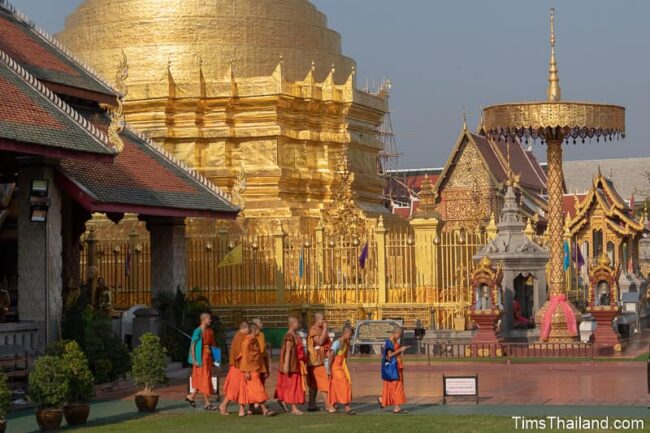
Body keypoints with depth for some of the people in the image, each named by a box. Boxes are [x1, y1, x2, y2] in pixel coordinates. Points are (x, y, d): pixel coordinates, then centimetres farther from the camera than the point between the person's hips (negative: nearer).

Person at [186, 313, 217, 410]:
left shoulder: (210, 331, 10)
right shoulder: (198, 331, -11)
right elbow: (192, 345, -11)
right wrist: (194, 360, -16)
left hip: (208, 357, 7)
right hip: (201, 358, -7)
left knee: (206, 380, 11)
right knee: (204, 380, -4)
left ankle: (191, 396, 25)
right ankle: (207, 403, 0)